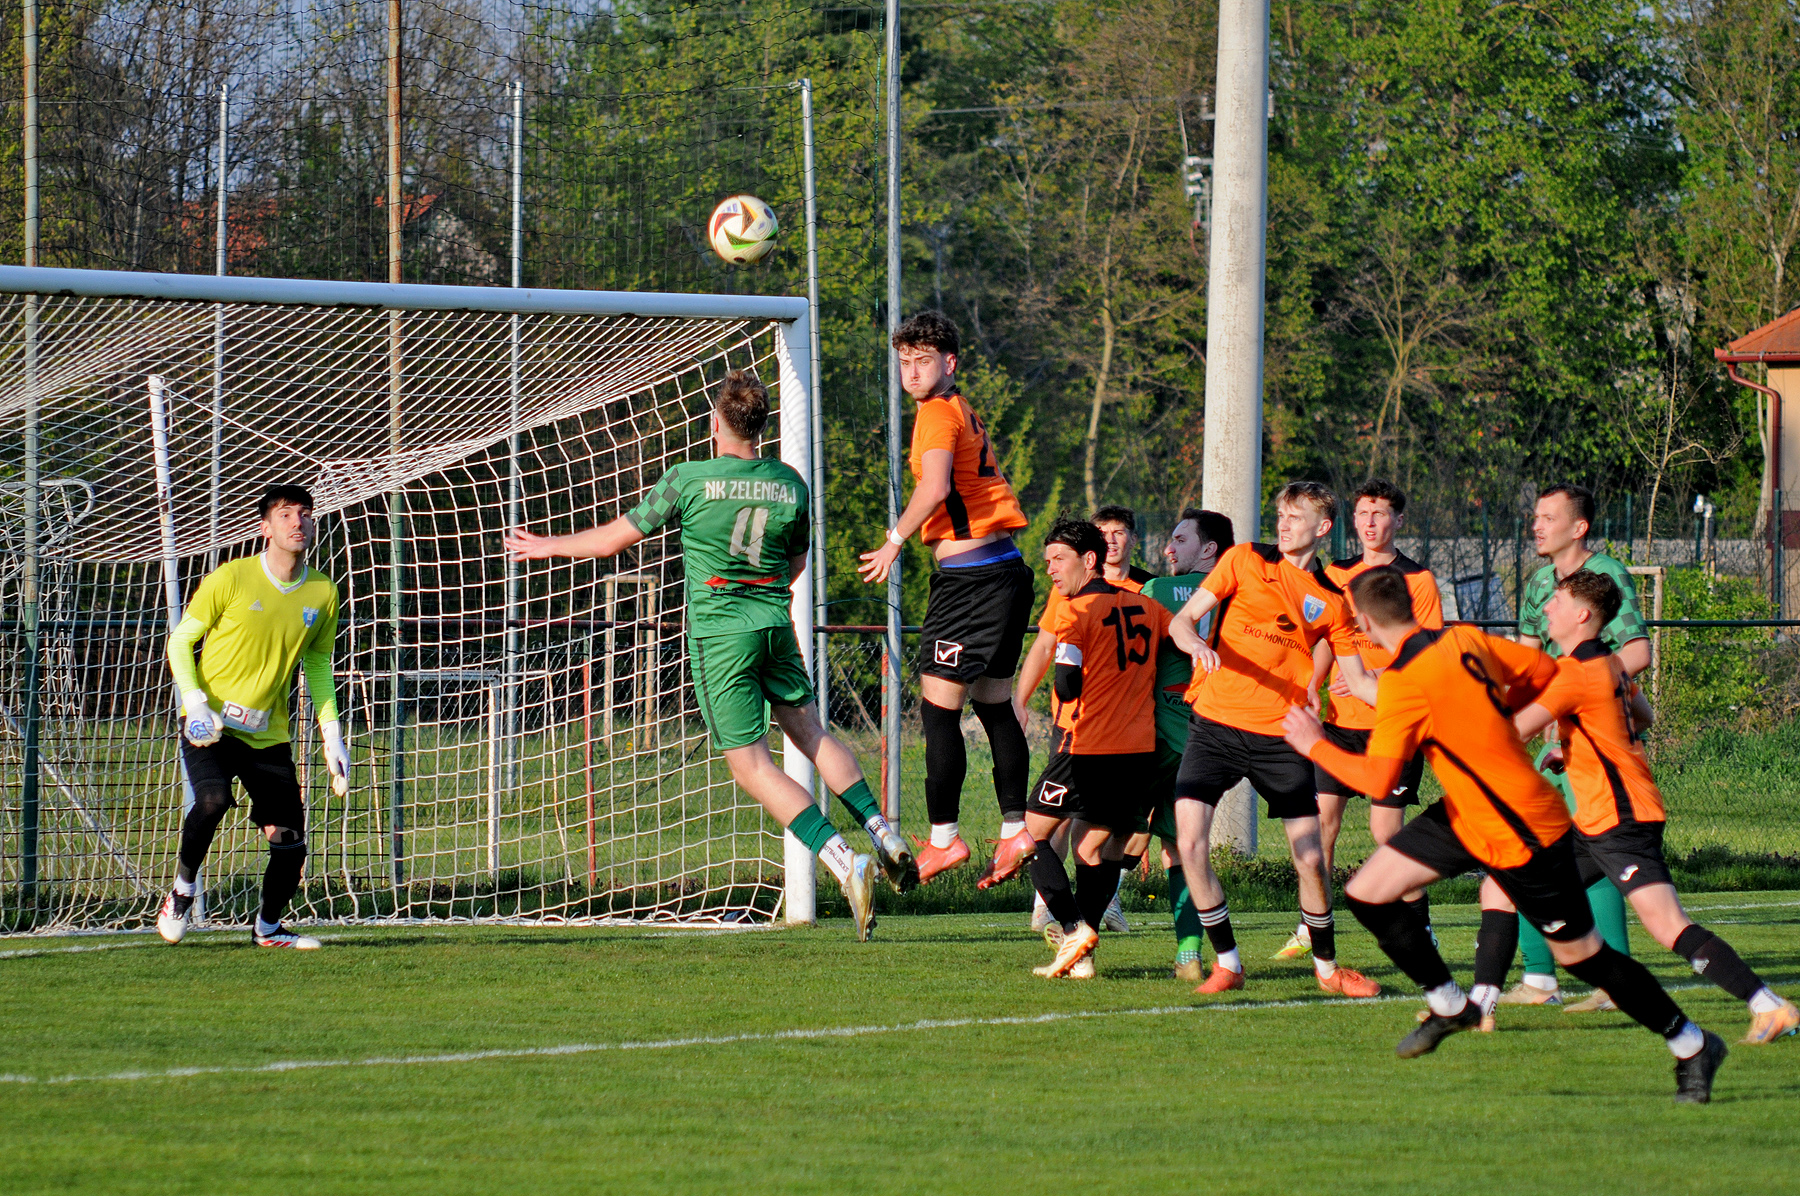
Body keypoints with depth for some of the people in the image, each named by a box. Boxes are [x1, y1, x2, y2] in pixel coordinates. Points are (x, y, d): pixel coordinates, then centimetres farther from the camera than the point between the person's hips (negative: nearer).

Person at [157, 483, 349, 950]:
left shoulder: (322, 593, 3)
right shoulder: (231, 579, -9)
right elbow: (180, 639, -1)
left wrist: (332, 736, 10)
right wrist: (195, 701, -16)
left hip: (269, 732, 4)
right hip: (211, 724, -4)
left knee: (289, 841, -2)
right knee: (212, 800, -30)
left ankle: (268, 927, 23)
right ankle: (182, 891, -5)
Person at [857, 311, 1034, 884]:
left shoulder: (938, 413, -11)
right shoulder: (967, 416, 18)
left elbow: (934, 489, -27)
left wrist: (895, 540, -17)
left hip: (970, 578, -10)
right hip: (1005, 569, 10)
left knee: (938, 707, -6)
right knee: (995, 704, 14)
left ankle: (944, 836, -5)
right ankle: (1016, 831, 16)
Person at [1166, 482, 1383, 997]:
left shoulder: (1331, 601, 9)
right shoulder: (1245, 561, 4)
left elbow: (1356, 679, 13)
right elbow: (1182, 619, 1)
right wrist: (1197, 643, -22)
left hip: (1280, 737, 1)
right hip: (1216, 725, -1)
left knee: (1310, 858, -2)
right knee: (1190, 841, -15)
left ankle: (1327, 967, 20)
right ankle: (1227, 963, 0)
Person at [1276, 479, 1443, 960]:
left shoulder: (1418, 580, -3)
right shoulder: (1336, 574, 12)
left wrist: (1376, 678, -20)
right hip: (1340, 721, 5)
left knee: (1386, 831, -7)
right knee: (1321, 819, 0)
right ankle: (1310, 928, 8)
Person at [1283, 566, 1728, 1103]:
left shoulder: (1403, 682, -25)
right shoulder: (1463, 639, -1)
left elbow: (1378, 780, -28)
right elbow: (1543, 671, 8)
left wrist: (1315, 745, -13)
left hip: (1523, 837, -9)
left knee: (1583, 955, 3)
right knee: (1366, 892, 5)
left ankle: (1693, 1046, 17)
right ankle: (1449, 1006, 20)